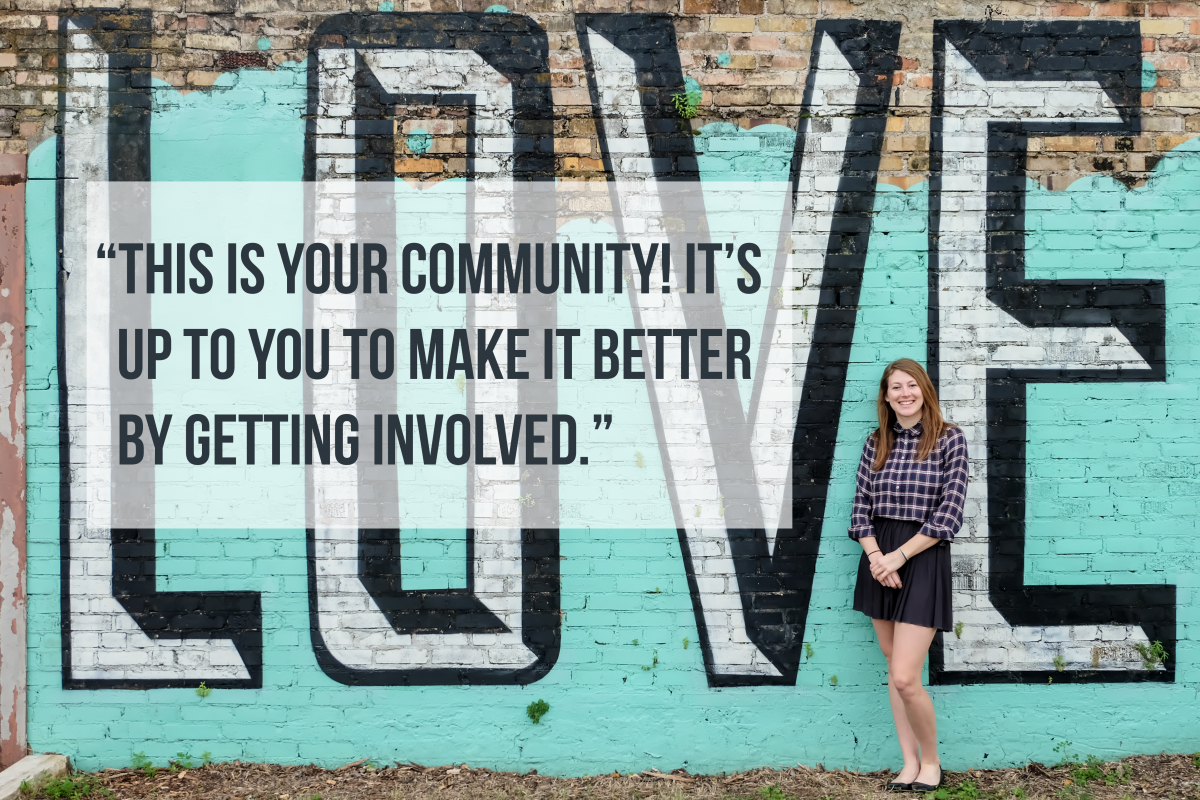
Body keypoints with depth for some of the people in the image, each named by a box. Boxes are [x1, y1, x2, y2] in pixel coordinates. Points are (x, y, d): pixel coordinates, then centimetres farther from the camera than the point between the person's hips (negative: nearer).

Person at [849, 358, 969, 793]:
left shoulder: (950, 439, -6)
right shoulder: (876, 443, 7)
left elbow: (948, 514, -11)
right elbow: (861, 507, 6)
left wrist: (898, 556, -14)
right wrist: (875, 556, -10)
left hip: (923, 559, -5)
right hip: (879, 560, 5)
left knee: (905, 677, -10)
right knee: (894, 668, 11)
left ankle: (931, 761, 13)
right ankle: (910, 762, 22)